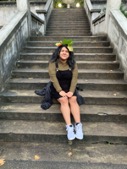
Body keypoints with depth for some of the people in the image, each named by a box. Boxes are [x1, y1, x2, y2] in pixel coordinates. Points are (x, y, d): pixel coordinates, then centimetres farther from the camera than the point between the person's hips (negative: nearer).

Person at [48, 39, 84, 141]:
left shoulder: (73, 63, -1)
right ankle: (69, 126, -32)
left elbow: (75, 77, -8)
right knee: (64, 100, -28)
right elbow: (53, 77, -15)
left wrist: (71, 91, -21)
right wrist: (60, 91, -24)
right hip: (57, 87, -2)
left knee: (73, 100, -25)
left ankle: (78, 125, -30)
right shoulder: (53, 63, -7)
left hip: (69, 87, 2)